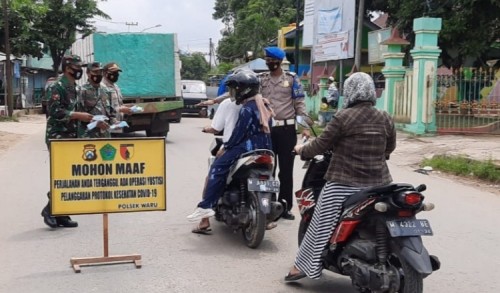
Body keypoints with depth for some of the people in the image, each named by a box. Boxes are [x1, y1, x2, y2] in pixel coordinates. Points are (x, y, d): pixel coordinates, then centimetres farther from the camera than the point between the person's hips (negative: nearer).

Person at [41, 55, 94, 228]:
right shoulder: (56, 87, -9)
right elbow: (54, 111, -20)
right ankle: (49, 208, 2)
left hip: (72, 137, 8)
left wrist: (89, 119, 10)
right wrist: (78, 115, -20)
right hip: (57, 137, -8)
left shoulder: (76, 89, 17)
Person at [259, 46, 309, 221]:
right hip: (266, 128, 2)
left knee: (286, 170, 4)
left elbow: (299, 103, -1)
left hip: (286, 129, -2)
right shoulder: (261, 79, 8)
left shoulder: (291, 79, 1)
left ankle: (285, 207, 12)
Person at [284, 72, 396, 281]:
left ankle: (302, 266, 17)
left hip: (345, 184, -4)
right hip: (378, 184, 4)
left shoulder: (343, 117, -11)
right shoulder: (385, 119, 3)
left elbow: (321, 145, -6)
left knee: (321, 225, 8)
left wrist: (302, 150, 12)